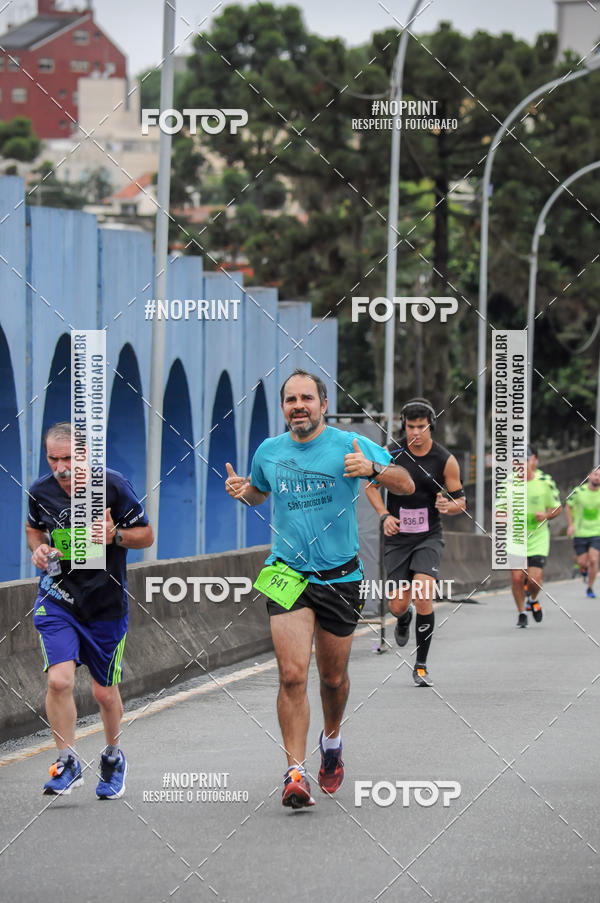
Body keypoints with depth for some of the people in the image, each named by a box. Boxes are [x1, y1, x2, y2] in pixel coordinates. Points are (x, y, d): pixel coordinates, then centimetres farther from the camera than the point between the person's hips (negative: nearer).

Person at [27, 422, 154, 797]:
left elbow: (147, 535, -3)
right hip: (57, 595, 1)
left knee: (105, 692, 8)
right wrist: (39, 549, -4)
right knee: (59, 680, -18)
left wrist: (115, 536, -22)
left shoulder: (113, 485, -12)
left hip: (106, 602, -1)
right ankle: (68, 764, -3)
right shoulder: (41, 491, -4)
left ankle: (113, 756, 35)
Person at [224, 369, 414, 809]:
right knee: (292, 675, -14)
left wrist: (373, 469, -24)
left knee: (333, 677, 13)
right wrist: (241, 489, 2)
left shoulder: (350, 445, -5)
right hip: (288, 574, 1)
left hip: (340, 576, -1)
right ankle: (296, 773, -14)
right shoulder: (269, 451, 5)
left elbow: (406, 484, -5)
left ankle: (332, 740, 43)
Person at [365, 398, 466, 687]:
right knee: (398, 605, 0)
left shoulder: (446, 460, -6)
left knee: (423, 597, -19)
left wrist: (448, 505, -22)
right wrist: (385, 515, -5)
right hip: (397, 537, 1)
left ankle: (421, 666, -6)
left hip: (428, 536, -1)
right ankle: (404, 619, 42)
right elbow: (371, 485, 10)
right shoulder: (391, 455, -5)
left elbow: (461, 501, 2)